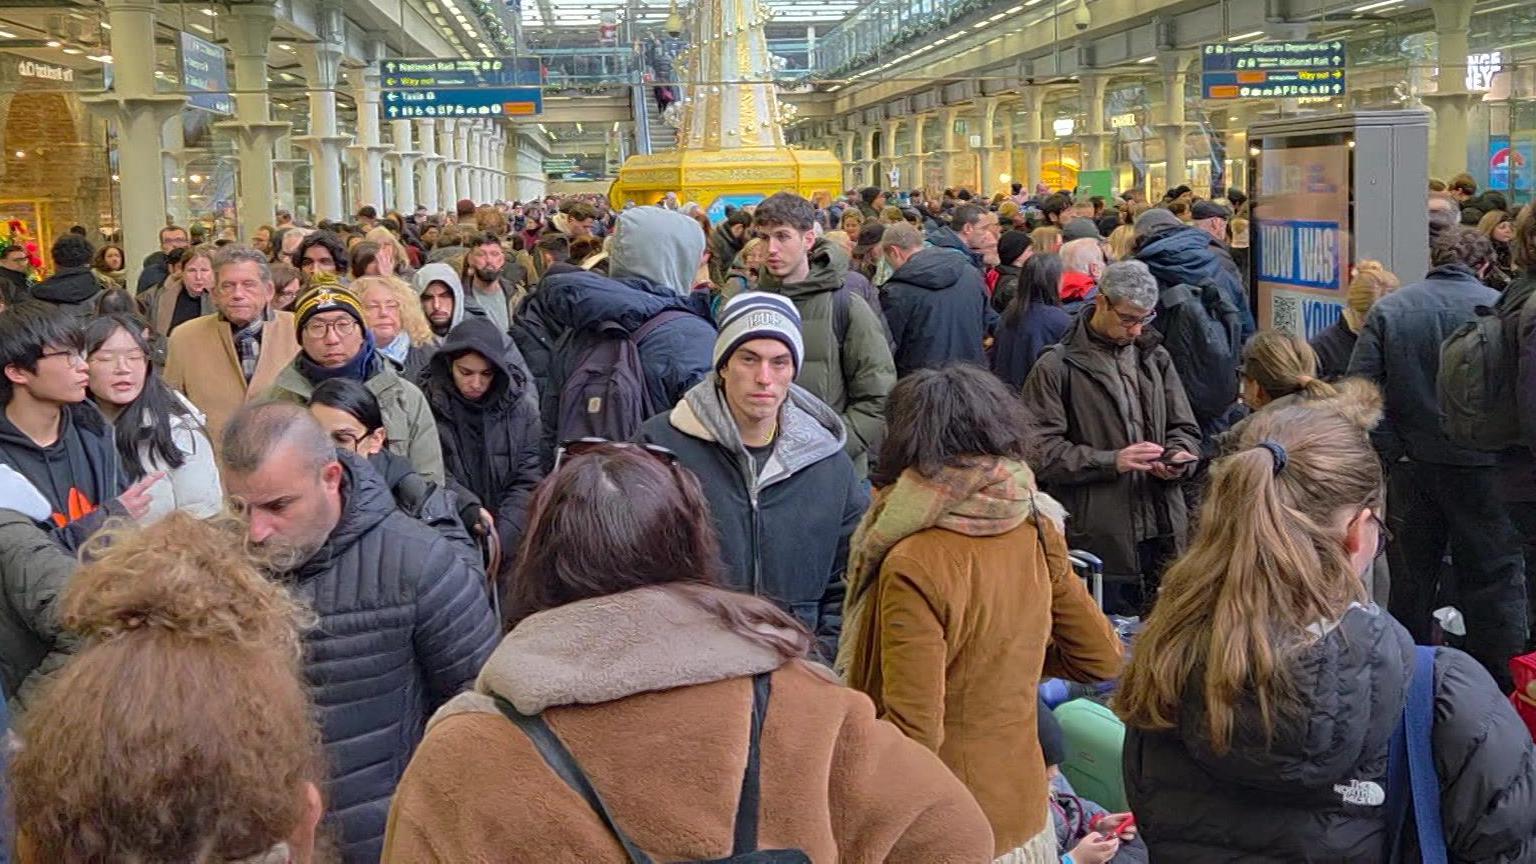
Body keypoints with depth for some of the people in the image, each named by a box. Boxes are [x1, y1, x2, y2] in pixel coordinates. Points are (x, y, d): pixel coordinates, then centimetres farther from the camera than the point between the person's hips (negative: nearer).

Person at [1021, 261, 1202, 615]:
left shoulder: (1155, 359, 14)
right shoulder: (1057, 367, -4)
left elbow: (1185, 428, 20)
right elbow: (1042, 450, -10)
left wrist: (1176, 457, -3)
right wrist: (1112, 461, -17)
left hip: (1162, 534, 5)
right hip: (1099, 542, -5)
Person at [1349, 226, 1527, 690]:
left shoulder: (1388, 309, -1)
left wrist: (1392, 453, -2)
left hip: (1410, 468, 3)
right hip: (1482, 469, -2)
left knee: (1411, 583, 14)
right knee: (1495, 583, 7)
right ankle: (1501, 691, 10)